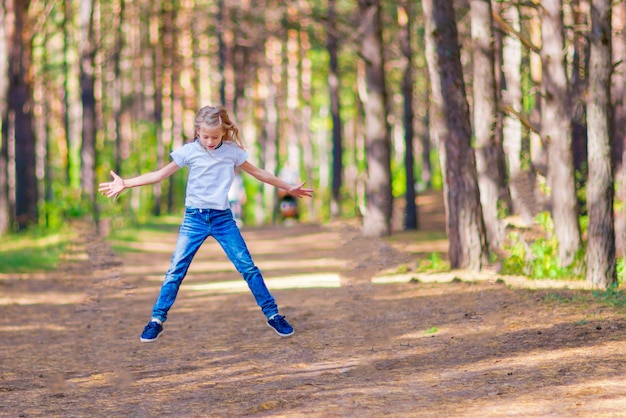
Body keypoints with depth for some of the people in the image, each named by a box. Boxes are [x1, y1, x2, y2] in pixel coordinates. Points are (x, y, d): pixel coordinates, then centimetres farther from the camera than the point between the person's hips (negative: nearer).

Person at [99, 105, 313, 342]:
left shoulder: (232, 151, 0)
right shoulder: (188, 152, -4)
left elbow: (258, 173, 13)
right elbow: (160, 175, -1)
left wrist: (288, 188, 19)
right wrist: (125, 184, -8)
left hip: (223, 218, 1)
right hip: (194, 218, -1)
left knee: (248, 267, -2)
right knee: (176, 270, -4)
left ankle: (272, 315, 7)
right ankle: (157, 320, 4)